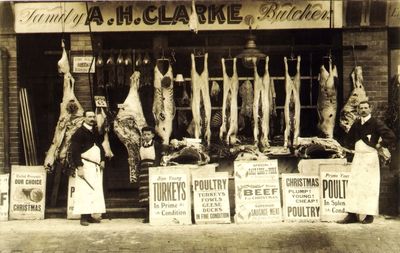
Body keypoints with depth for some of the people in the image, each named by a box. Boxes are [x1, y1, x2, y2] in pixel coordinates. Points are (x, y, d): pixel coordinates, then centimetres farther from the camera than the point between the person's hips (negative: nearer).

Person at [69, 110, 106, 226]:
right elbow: (75, 151, -11)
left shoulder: (95, 132, 16)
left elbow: (100, 147, 25)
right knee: (84, 191, -10)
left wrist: (102, 160, 10)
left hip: (96, 167, 7)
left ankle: (90, 215, 9)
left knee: (96, 191, 4)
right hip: (85, 166, -7)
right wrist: (79, 167, -18)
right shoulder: (79, 133, -6)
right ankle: (83, 217, -8)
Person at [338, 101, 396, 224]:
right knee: (353, 185, 1)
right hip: (357, 157, 6)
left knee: (370, 186, -3)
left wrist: (380, 145, -8)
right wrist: (355, 146, 11)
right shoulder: (356, 124, 11)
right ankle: (352, 215, 4)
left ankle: (370, 215, 4)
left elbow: (391, 136, -16)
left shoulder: (376, 123, -7)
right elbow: (348, 140, 25)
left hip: (370, 157, -6)